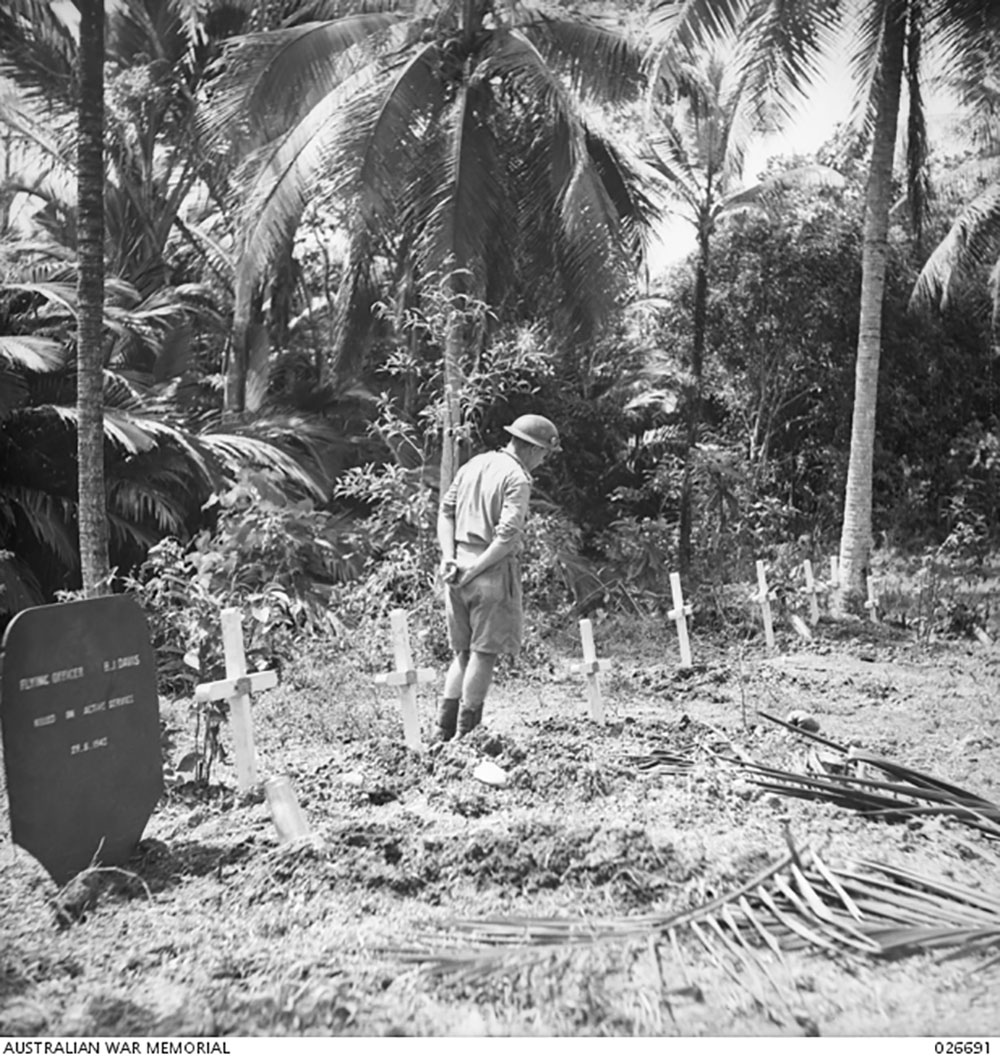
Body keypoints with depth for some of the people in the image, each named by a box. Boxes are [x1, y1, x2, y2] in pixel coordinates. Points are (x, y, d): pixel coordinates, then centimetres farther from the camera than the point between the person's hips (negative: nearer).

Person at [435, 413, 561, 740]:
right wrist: (475, 570, -14)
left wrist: (449, 557, 0)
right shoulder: (517, 478, -10)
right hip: (493, 569, -7)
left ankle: (445, 729, 15)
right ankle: (466, 733, 7)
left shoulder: (473, 464, 13)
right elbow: (508, 536, -20)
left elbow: (445, 511, 9)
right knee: (485, 652, 3)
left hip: (461, 564, 7)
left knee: (464, 651, 16)